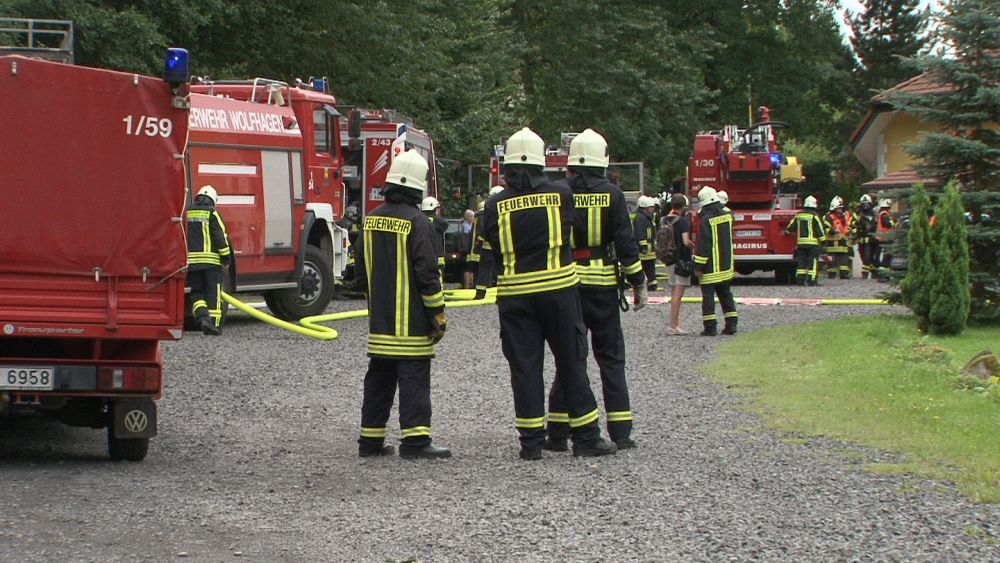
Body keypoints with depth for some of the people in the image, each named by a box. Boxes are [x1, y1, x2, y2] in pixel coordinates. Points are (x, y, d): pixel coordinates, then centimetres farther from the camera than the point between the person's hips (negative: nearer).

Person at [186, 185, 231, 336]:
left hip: (191, 260, 3)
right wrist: (226, 257, -2)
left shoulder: (187, 212, 10)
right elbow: (220, 236, -8)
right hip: (211, 260, -3)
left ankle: (202, 317, -11)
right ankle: (214, 323, 1)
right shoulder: (212, 213, -3)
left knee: (197, 293, 10)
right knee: (213, 293, 4)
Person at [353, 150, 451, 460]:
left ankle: (370, 439, 16)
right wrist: (438, 314, -9)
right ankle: (415, 439, -10)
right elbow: (427, 273, -16)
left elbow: (361, 268, 15)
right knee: (414, 377, -6)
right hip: (411, 321, -7)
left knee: (379, 377, 13)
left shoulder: (372, 220, 8)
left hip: (380, 318, 7)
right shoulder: (417, 223, -14)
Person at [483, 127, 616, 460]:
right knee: (571, 361, 6)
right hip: (559, 286, -1)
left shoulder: (496, 205, -2)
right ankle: (586, 437, 7)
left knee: (524, 366, 4)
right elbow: (569, 234, 10)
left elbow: (491, 249, 4)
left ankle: (531, 442, 4)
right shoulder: (561, 195, -3)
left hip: (514, 293, 1)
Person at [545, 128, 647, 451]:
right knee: (611, 358, 7)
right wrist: (639, 283, 2)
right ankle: (620, 432, 3)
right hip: (603, 284, -1)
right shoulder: (611, 194, -4)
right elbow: (625, 243, -5)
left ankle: (558, 434, 4)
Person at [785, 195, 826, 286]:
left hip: (800, 243, 5)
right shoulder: (814, 216, -8)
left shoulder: (798, 215, 8)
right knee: (812, 261, -3)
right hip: (812, 243, -5)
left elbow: (790, 227, 18)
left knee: (801, 261, 8)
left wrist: (787, 231, 38)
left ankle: (800, 279, 5)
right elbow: (819, 230, -8)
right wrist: (823, 240, 0)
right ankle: (811, 280, -8)